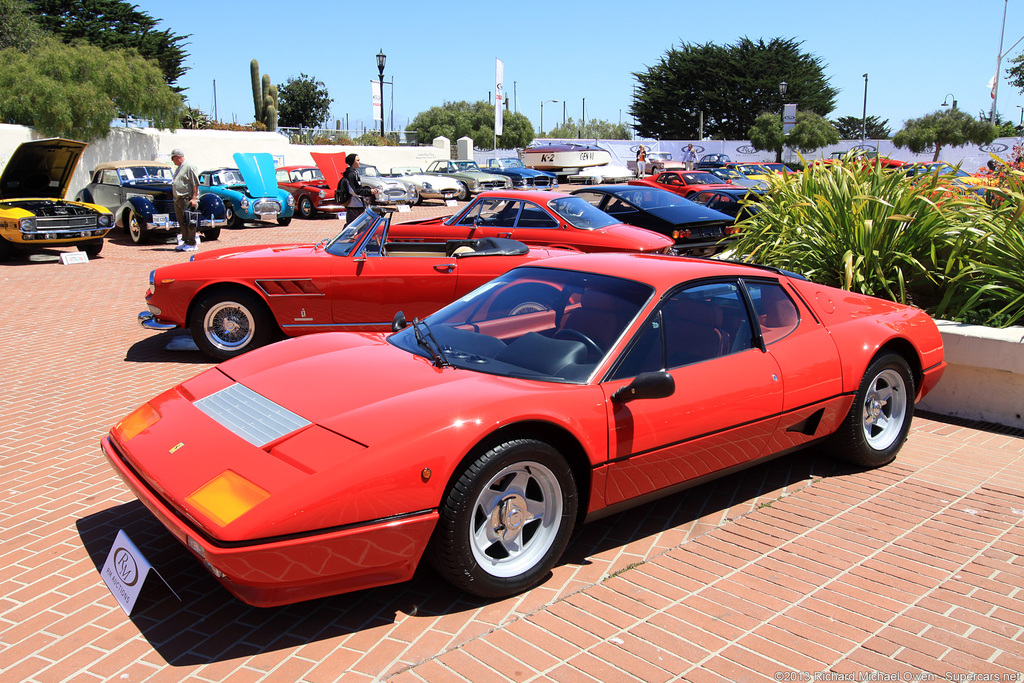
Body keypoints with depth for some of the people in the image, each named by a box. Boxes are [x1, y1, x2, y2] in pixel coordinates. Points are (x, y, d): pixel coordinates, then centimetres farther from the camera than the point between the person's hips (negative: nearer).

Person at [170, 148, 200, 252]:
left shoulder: (190, 166, -9)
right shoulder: (179, 168, 21)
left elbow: (195, 184, -14)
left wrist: (194, 198, -20)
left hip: (188, 200, -10)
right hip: (178, 200, 10)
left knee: (189, 222, -8)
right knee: (182, 222, 11)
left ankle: (192, 244, -5)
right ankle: (185, 242, 17)